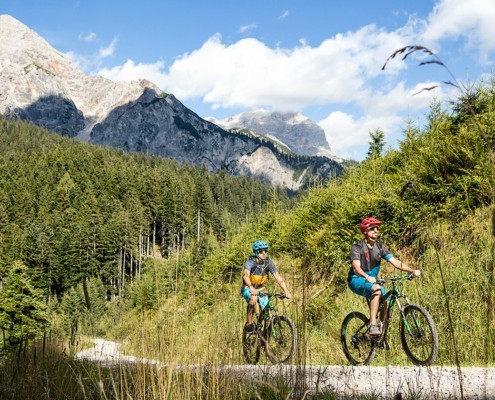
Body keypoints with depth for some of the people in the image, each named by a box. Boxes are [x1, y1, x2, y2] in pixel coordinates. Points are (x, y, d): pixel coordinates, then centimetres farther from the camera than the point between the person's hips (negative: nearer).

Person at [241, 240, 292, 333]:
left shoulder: (269, 263, -13)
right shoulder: (250, 262, -25)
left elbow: (278, 277, -19)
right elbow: (246, 275, -43)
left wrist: (286, 291, -33)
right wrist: (251, 288, -62)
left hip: (260, 289, 4)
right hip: (248, 288, -4)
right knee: (253, 299, -36)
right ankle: (249, 323, -18)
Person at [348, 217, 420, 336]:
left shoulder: (380, 247, 2)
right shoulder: (357, 248, -14)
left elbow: (395, 261, -7)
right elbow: (356, 267, -29)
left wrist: (413, 270, -22)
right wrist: (367, 277, -49)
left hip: (372, 280, 6)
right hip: (357, 281, -6)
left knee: (387, 301, -17)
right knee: (377, 289, -34)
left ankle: (381, 329, 2)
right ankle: (373, 325, -34)